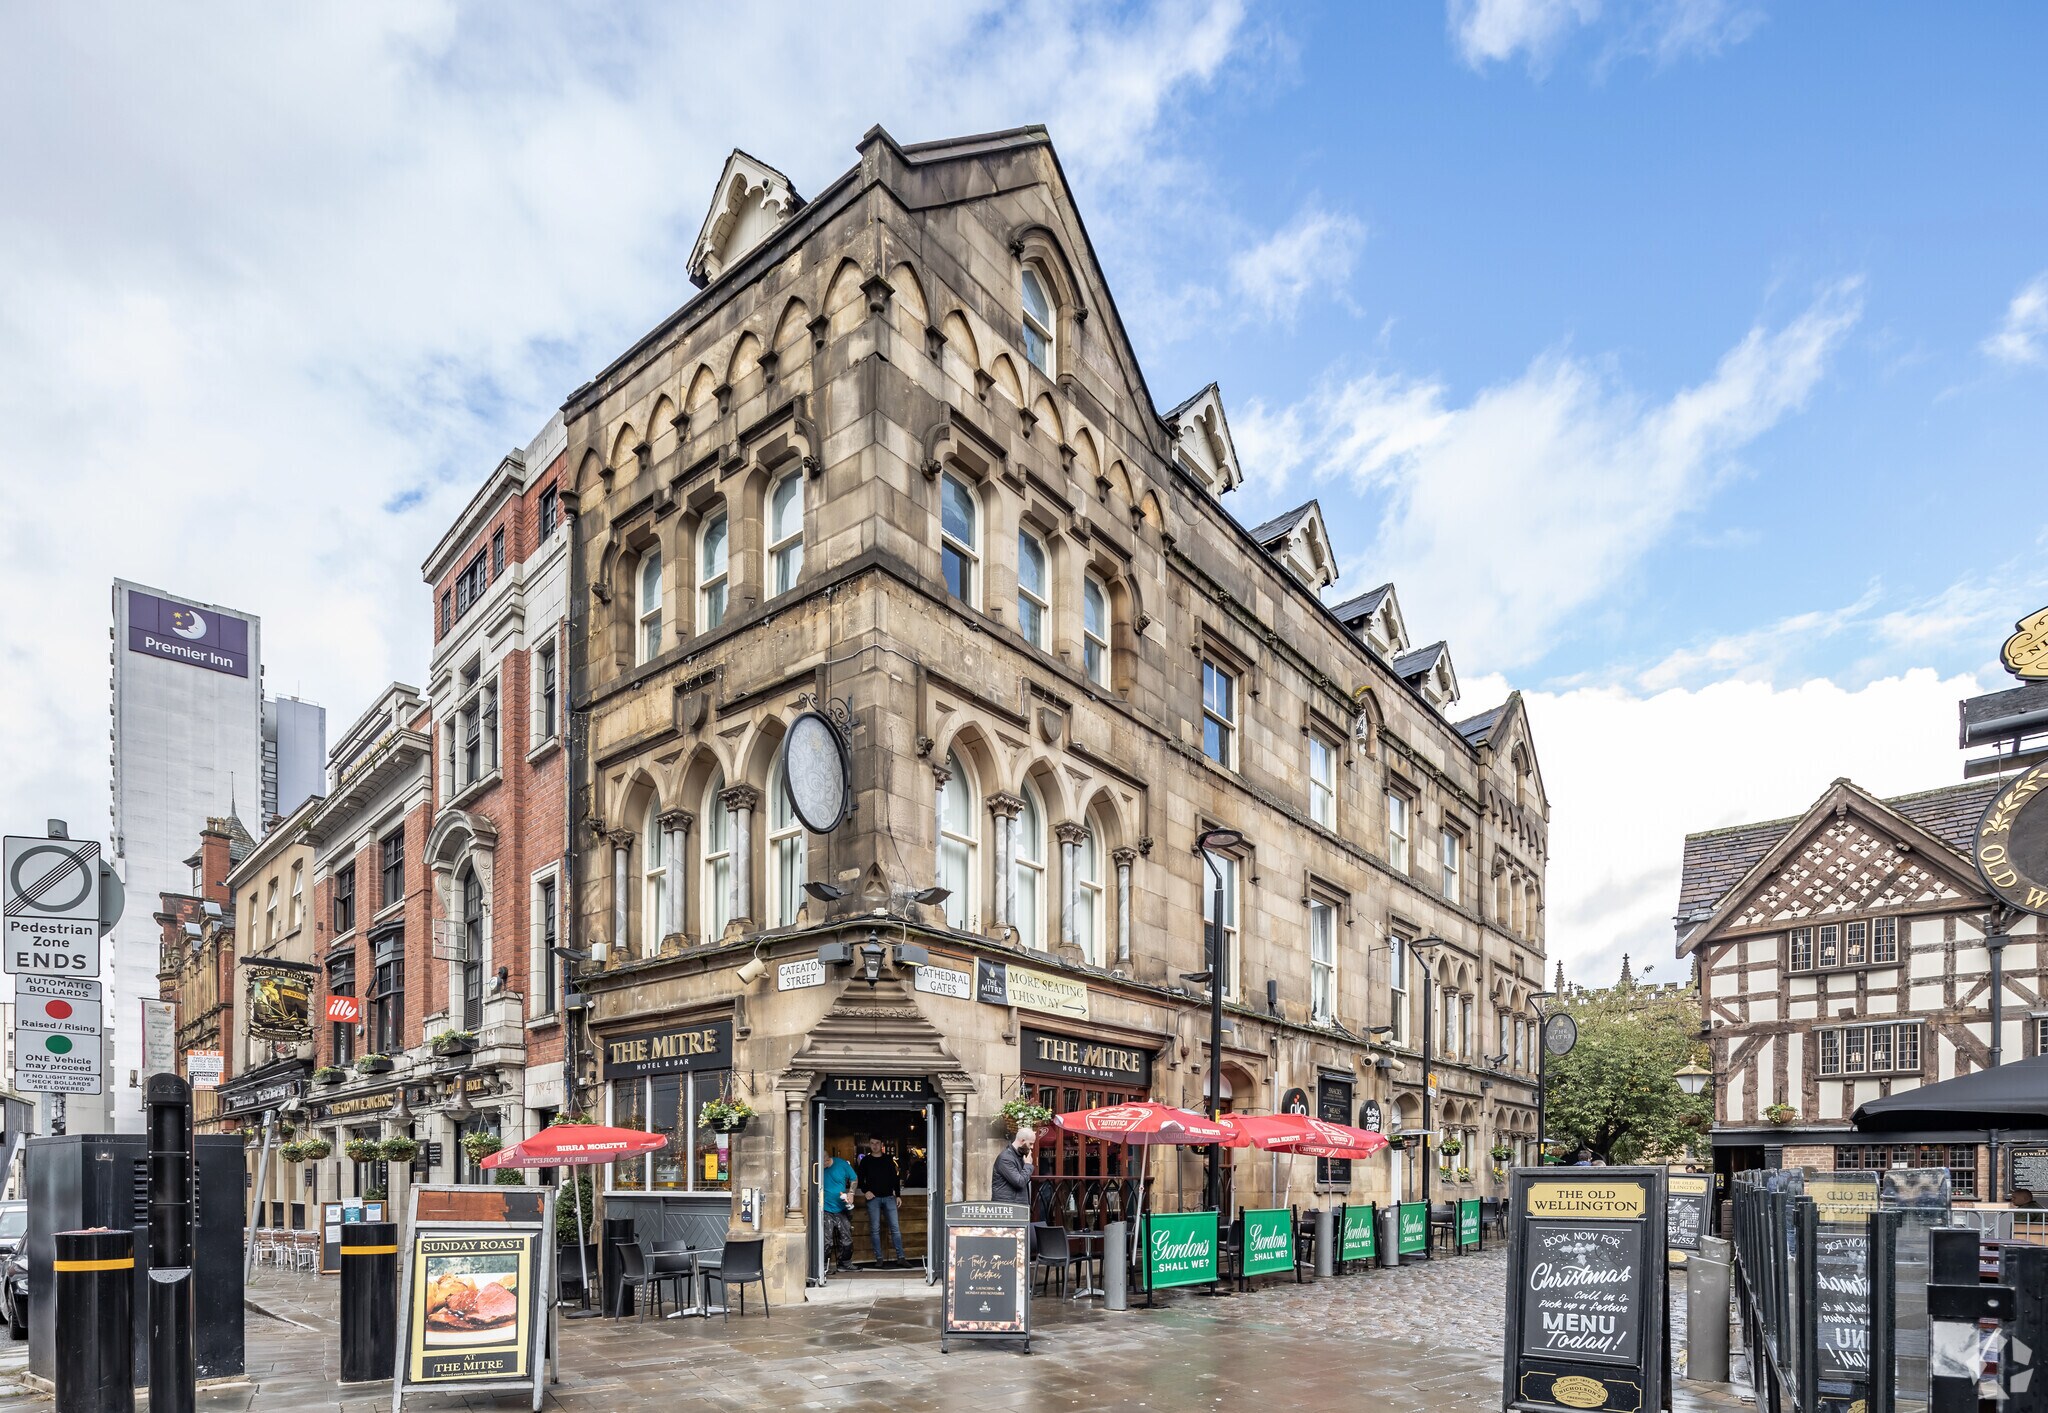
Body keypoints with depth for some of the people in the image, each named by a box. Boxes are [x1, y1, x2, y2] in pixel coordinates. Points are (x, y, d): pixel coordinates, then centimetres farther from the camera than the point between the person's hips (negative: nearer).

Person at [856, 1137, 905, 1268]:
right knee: (875, 1229, 0)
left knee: (895, 1227, -3)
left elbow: (894, 1178, 12)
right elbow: (859, 1178, 7)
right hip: (873, 1198, -1)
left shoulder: (888, 1159, 9)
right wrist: (865, 1191, -8)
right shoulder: (866, 1160, 5)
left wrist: (898, 1195, 8)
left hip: (889, 1197, 1)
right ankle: (879, 1259, 6)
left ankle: (900, 1257, -1)